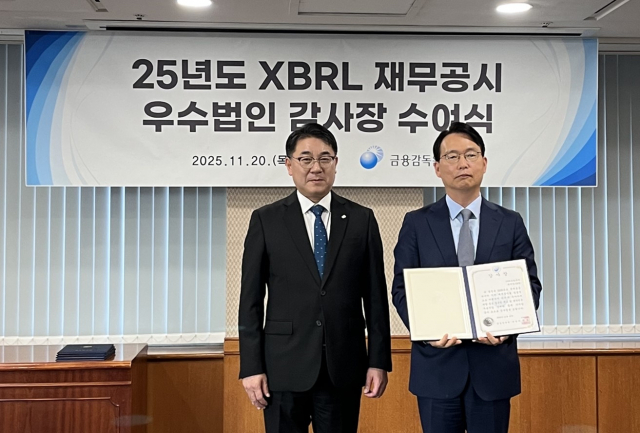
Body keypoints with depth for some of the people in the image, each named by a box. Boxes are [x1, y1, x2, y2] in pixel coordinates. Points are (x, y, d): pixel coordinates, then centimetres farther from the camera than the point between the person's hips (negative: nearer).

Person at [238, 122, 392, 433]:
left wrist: (379, 361, 1)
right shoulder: (265, 220, 1)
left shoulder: (361, 219, 4)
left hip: (344, 368, 1)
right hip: (284, 369, -1)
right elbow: (251, 299, 0)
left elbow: (375, 296, 4)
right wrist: (251, 367, -5)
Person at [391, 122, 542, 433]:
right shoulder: (416, 223, 2)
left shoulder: (510, 223, 5)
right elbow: (402, 288, 0)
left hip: (493, 364, 1)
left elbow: (529, 285, 4)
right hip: (437, 364, 0)